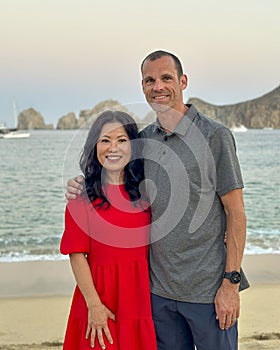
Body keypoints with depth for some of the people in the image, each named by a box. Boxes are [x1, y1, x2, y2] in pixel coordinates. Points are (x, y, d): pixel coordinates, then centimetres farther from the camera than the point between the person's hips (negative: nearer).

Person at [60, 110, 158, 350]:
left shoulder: (145, 191, 5)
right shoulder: (83, 195, -5)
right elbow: (77, 255, -8)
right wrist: (94, 305, -13)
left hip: (142, 296, 3)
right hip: (101, 296, -3)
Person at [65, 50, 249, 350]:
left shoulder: (215, 136, -8)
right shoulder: (143, 139, 6)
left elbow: (235, 212, -9)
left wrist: (231, 282, -13)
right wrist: (83, 188, -1)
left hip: (208, 289, -5)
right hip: (159, 288, 5)